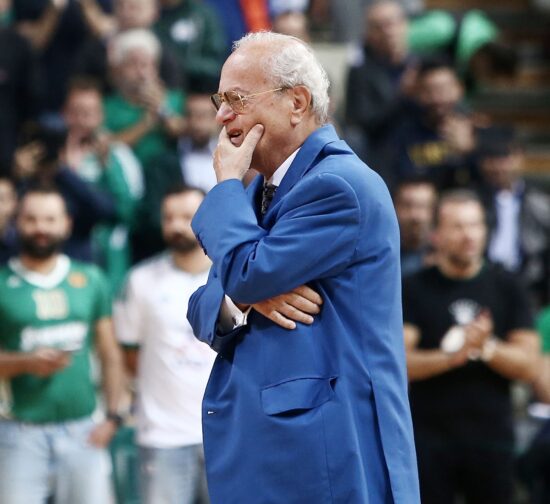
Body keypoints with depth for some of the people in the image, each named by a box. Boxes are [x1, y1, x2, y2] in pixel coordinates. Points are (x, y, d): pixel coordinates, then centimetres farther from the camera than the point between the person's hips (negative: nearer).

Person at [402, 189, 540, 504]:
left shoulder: (506, 287, 8)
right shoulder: (416, 289, 3)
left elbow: (530, 366, 2)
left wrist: (487, 347, -16)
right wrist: (454, 356, -22)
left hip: (493, 439, 1)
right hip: (431, 439, -1)